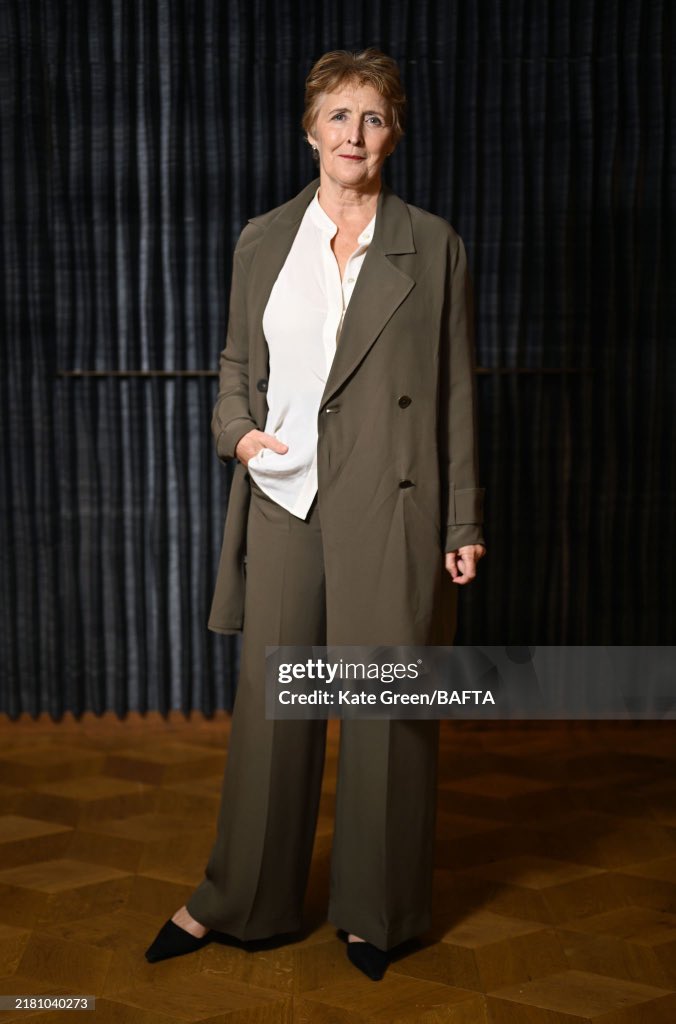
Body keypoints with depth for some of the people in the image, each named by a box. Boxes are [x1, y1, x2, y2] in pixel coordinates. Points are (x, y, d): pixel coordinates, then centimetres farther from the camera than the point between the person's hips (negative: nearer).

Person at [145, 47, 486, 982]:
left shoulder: (433, 247, 2)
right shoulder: (262, 241, 9)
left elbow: (457, 393, 2)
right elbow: (236, 364, 16)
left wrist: (464, 526, -1)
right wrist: (237, 431, -7)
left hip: (390, 509, -2)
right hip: (285, 500, 2)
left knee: (387, 709, 5)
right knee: (268, 703, 10)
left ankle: (375, 911, 24)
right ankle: (237, 900, 26)